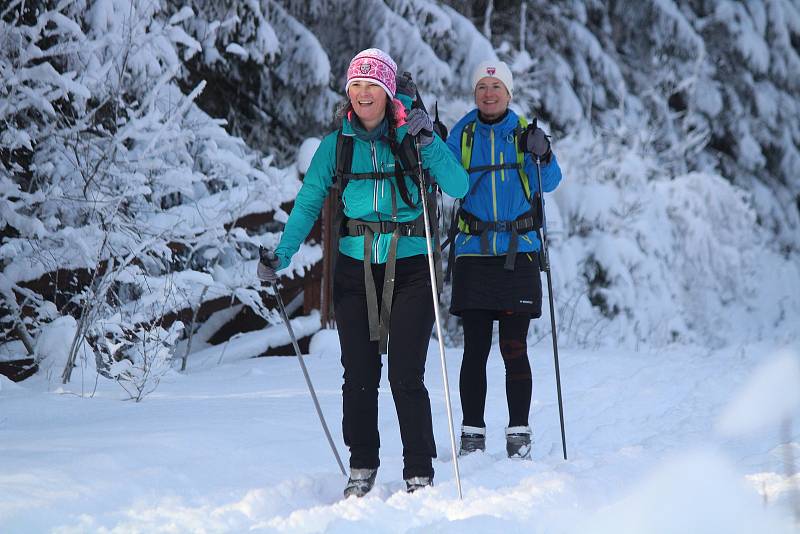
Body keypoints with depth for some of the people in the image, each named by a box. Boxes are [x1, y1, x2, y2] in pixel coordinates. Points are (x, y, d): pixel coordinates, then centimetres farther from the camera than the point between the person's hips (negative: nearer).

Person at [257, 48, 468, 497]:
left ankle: (420, 474, 3)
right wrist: (282, 255, -8)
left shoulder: (411, 135, 0)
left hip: (410, 267, -2)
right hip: (355, 269, 2)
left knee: (406, 376, -6)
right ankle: (362, 468, 19)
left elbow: (458, 187, -10)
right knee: (359, 376, 4)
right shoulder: (336, 145, 6)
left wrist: (428, 143, -21)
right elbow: (309, 203, 5)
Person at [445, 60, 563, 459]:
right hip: (473, 251, 1)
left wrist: (543, 156, -25)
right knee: (475, 349, 0)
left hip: (518, 251, -1)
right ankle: (472, 434, 6)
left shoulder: (523, 132, 5)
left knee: (514, 348, -2)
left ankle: (519, 433, 6)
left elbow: (548, 184, -6)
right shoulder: (463, 133, 8)